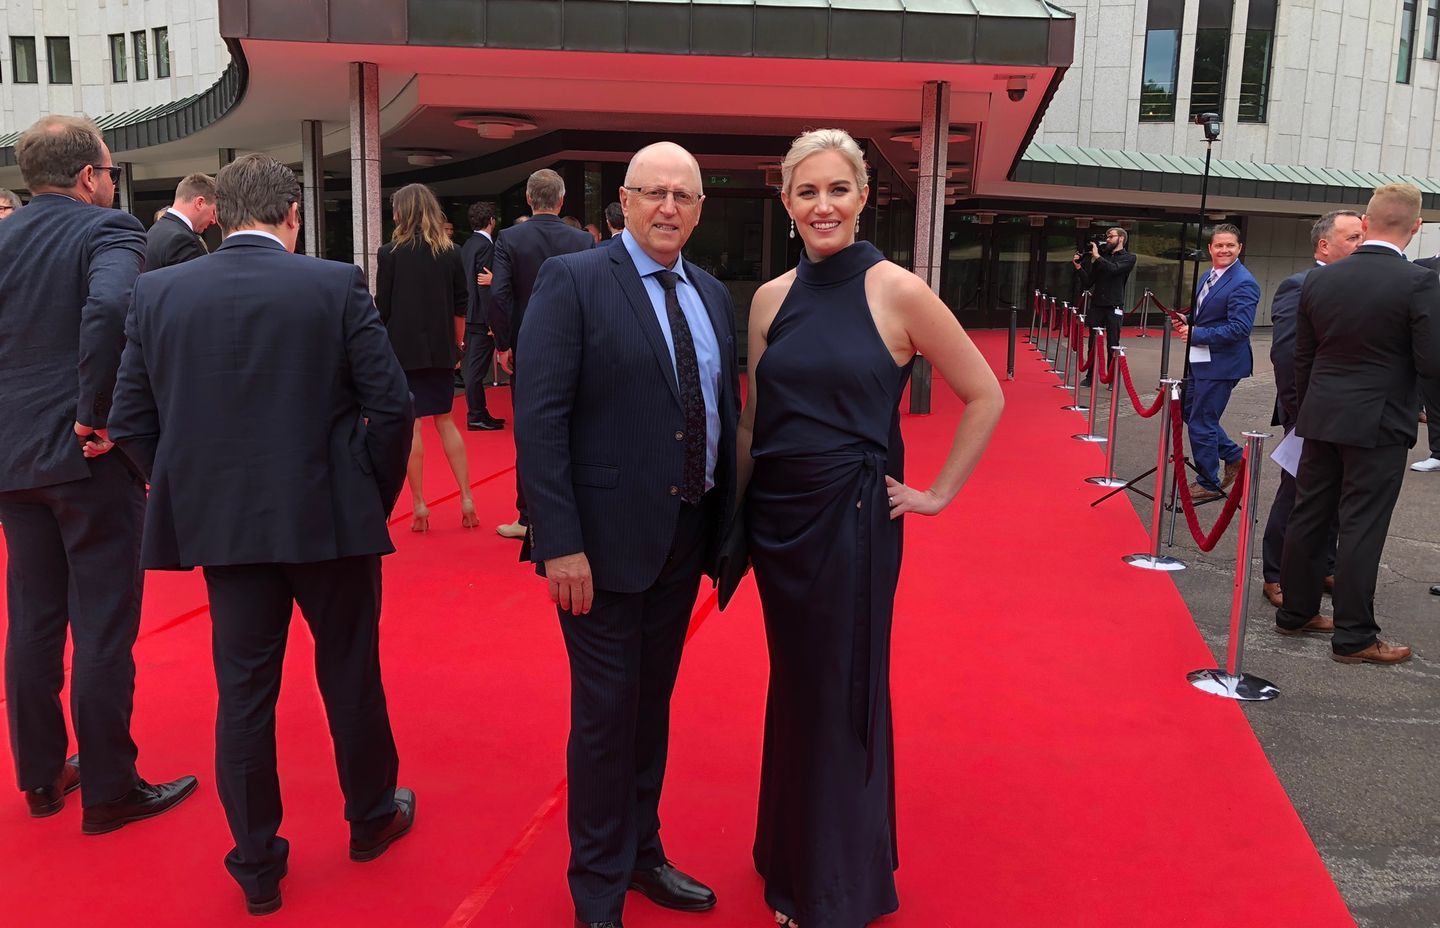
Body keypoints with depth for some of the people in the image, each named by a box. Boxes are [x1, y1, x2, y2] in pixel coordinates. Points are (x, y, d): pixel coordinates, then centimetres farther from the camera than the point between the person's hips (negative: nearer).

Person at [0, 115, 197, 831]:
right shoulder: (108, 230, -10)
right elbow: (109, 308, -30)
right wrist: (97, 416, -20)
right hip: (90, 458, -7)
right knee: (103, 625, 2)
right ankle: (108, 790, 11)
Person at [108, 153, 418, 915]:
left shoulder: (158, 293, 0)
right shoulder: (336, 286, -9)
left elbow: (131, 421, 2)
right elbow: (391, 403, -11)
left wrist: (191, 496, 13)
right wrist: (374, 496, 3)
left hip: (220, 526, 2)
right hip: (329, 516, -2)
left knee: (244, 691, 11)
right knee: (350, 674, 15)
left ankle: (256, 864, 21)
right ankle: (371, 818, 34)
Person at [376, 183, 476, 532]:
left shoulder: (391, 253, -6)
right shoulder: (451, 252, 4)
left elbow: (382, 308, -4)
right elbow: (461, 306, 7)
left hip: (404, 349, -4)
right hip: (440, 351, 4)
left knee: (411, 425, 1)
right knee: (445, 421, 13)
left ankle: (419, 506, 4)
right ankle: (466, 498, 10)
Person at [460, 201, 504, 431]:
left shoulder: (468, 245, 13)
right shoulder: (485, 245, -15)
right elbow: (484, 285, -20)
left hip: (470, 314, 9)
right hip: (481, 316, -9)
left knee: (474, 366, 13)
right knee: (477, 367, -3)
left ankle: (480, 412, 20)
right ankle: (475, 416, 2)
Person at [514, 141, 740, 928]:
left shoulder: (713, 295, 10)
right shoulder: (572, 281, -9)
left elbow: (726, 410, 12)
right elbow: (538, 418, -15)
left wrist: (726, 524, 5)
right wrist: (560, 542, -20)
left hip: (686, 536, 6)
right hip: (606, 538, -5)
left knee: (653, 704, 19)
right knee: (606, 713, 5)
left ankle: (641, 852, 38)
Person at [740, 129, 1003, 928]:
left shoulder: (897, 292, -9)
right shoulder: (772, 299, 4)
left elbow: (985, 396, -4)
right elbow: (750, 422, 10)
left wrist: (938, 493, -5)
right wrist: (736, 517, 6)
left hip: (852, 521, -4)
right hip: (777, 519, 4)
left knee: (844, 692, 7)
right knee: (792, 686, 16)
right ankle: (792, 862, 38)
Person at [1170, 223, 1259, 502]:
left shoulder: (1243, 284, -18)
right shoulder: (1208, 276, 11)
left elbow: (1240, 328, -24)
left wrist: (1196, 334, -23)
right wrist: (1186, 322, 3)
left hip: (1221, 363, -10)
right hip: (1201, 360, 10)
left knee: (1201, 422, -2)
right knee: (1190, 412, 19)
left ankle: (1208, 484, 14)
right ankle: (1234, 456, 34)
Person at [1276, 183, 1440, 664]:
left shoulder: (1319, 279, 2)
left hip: (1321, 418, 5)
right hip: (1378, 423, -5)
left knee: (1308, 516, 13)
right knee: (1361, 527, 0)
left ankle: (1296, 612, 24)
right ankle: (1354, 636, 8)